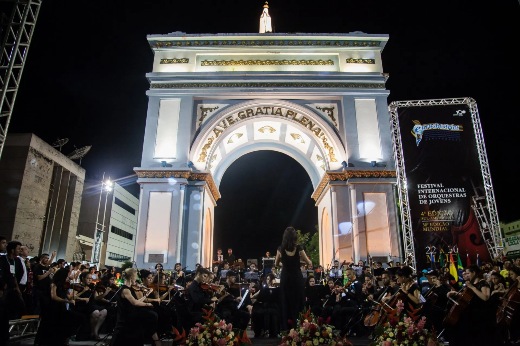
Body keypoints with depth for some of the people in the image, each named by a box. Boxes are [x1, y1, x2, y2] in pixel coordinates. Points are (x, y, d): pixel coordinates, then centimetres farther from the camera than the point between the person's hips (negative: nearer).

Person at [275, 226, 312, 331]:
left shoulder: (280, 249, -7)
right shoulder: (298, 248, -11)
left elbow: (276, 264, 7)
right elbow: (309, 262, 0)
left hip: (285, 278, 1)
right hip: (297, 278, -1)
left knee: (286, 304, 12)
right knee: (297, 303, 11)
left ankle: (286, 329, 19)